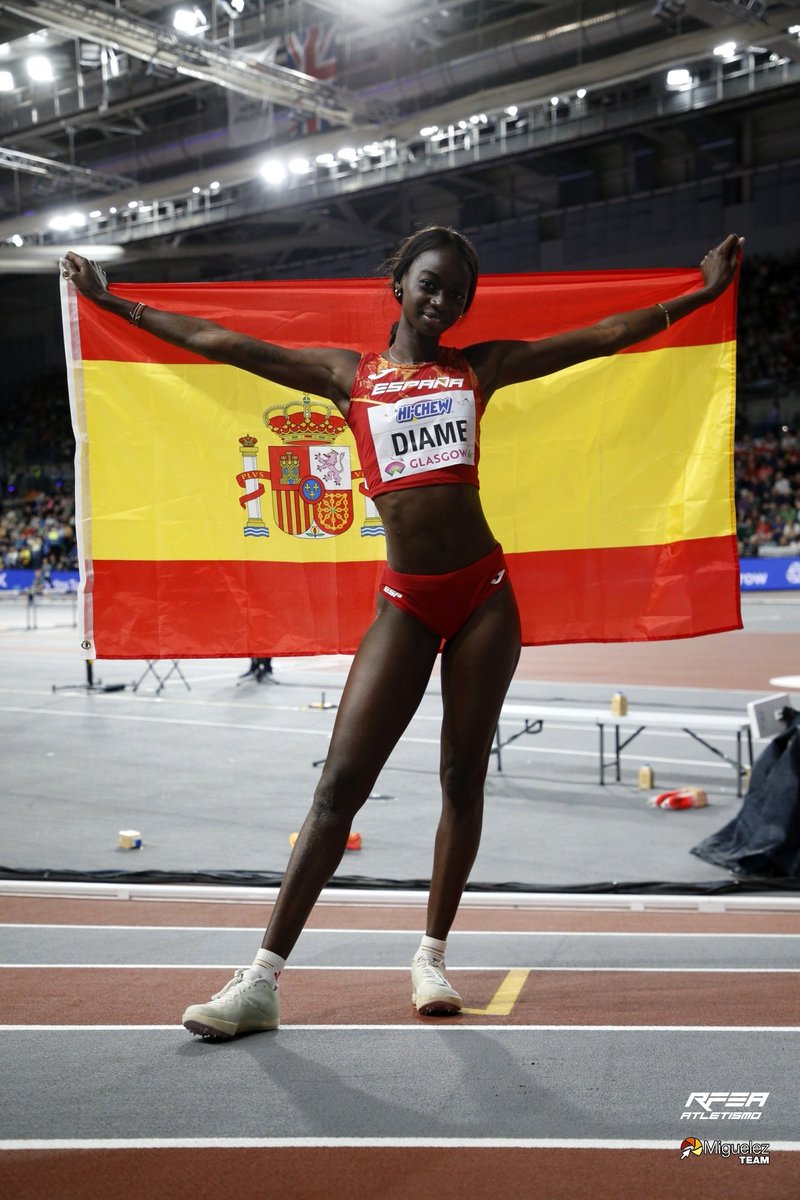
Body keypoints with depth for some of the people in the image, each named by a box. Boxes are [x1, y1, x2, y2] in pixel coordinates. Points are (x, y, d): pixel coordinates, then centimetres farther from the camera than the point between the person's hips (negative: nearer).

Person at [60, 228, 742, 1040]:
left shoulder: (479, 368, 11)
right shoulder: (348, 375, 9)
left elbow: (606, 336, 13)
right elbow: (219, 343, 10)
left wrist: (702, 294, 13)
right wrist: (114, 303, 11)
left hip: (483, 592, 1)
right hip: (404, 601, -1)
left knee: (463, 778, 4)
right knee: (340, 781, -8)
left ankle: (432, 957, 18)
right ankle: (262, 981, -6)